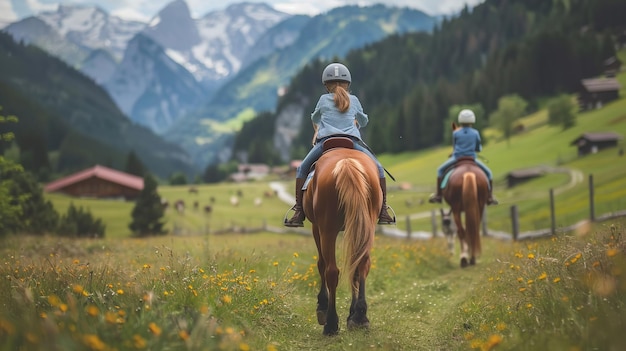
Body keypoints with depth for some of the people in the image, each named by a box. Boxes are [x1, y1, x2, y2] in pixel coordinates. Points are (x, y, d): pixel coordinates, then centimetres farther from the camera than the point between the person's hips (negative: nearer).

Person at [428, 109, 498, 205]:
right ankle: (490, 197, 8)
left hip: (456, 159, 0)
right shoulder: (475, 133, -1)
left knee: (440, 170, 22)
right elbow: (479, 149, 9)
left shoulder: (455, 133, -2)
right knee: (488, 173, 18)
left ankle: (438, 195, 16)